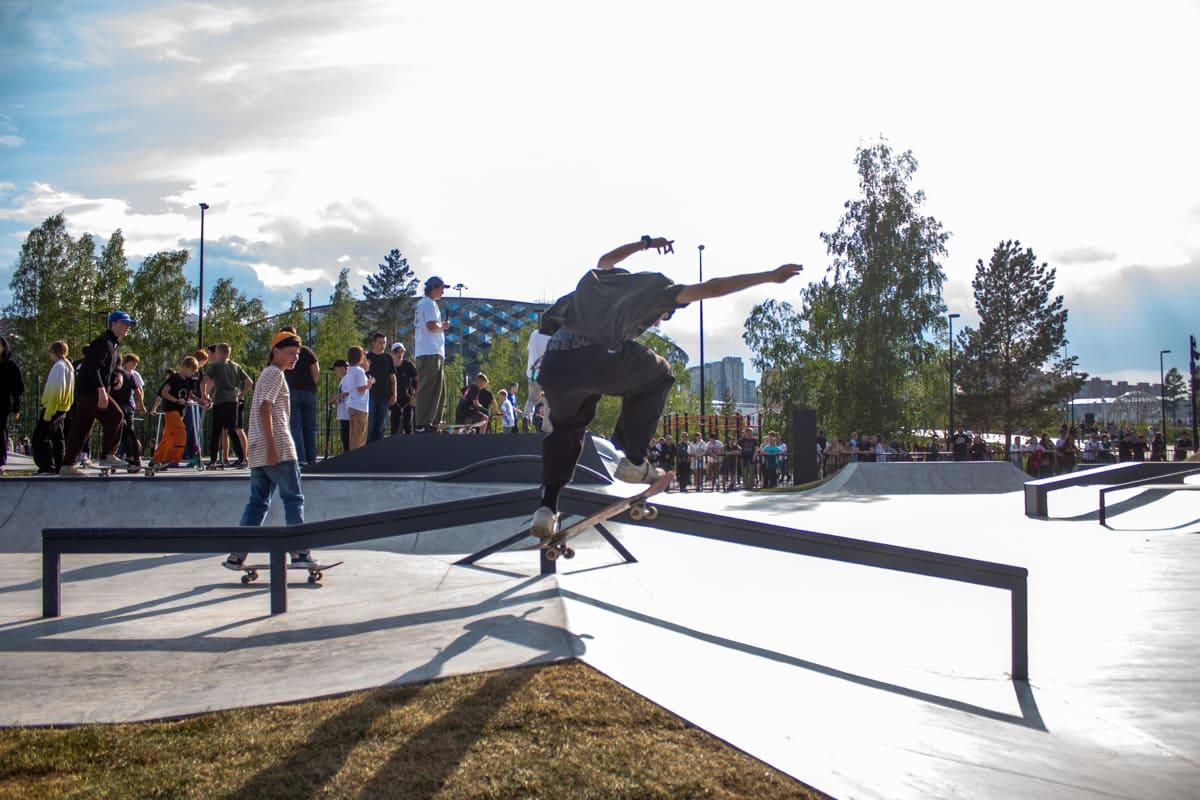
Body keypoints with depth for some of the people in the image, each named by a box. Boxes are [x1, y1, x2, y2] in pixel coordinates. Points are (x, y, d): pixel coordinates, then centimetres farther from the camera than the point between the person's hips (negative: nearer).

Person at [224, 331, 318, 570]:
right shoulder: (276, 374, -6)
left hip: (259, 451, 9)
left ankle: (237, 554, 6)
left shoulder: (267, 374, 24)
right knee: (293, 499, -3)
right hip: (278, 449, -9)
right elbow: (265, 409, -16)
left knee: (258, 502, 9)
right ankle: (299, 552, -3)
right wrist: (272, 446, -21)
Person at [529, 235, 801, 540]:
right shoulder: (655, 287, 20)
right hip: (599, 363, -5)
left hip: (552, 366, 5)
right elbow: (712, 288, 16)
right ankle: (633, 461, 18)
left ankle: (547, 506, 16)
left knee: (565, 427, 32)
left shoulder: (599, 277, 35)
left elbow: (605, 259, 60)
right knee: (657, 375, 24)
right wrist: (770, 276, 23)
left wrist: (645, 243, 69)